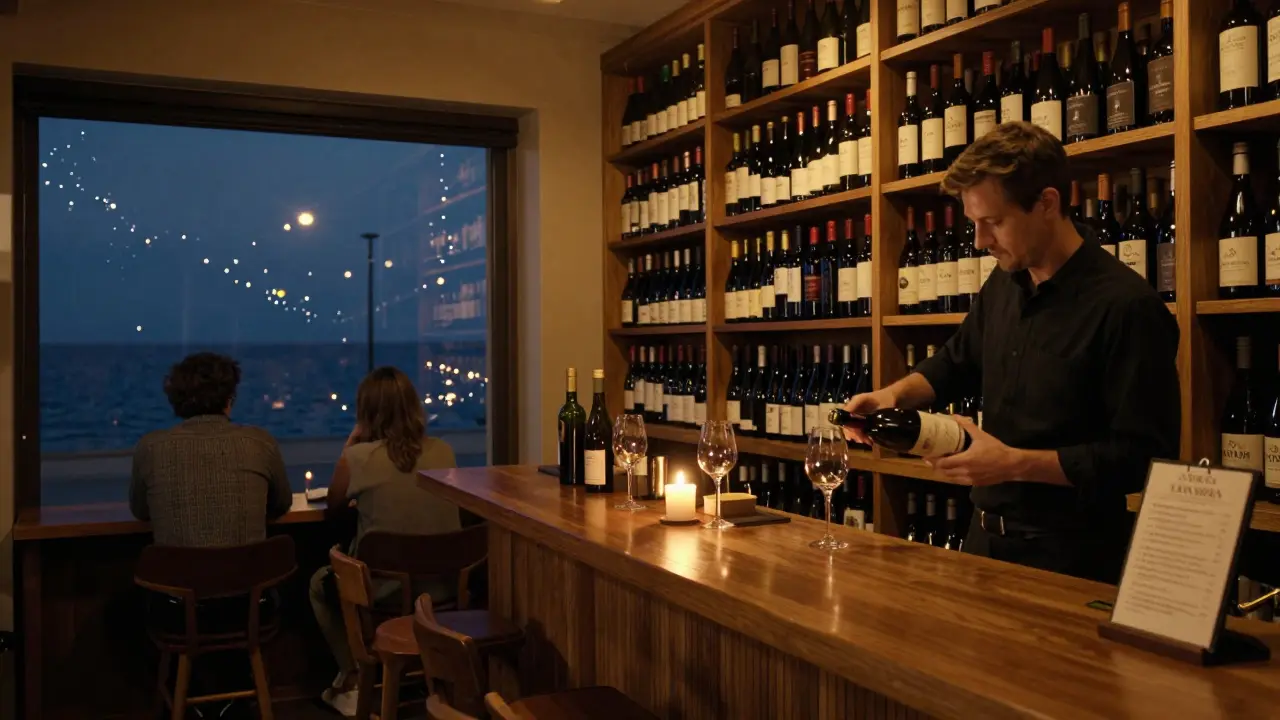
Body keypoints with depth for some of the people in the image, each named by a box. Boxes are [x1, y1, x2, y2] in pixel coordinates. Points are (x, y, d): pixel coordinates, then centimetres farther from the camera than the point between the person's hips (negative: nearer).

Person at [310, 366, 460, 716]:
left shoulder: (358, 458, -15)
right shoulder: (443, 452, -3)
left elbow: (332, 508, 5)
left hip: (384, 590, -4)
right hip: (443, 585, 5)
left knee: (320, 582, 29)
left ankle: (352, 681, 28)